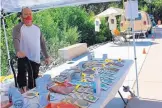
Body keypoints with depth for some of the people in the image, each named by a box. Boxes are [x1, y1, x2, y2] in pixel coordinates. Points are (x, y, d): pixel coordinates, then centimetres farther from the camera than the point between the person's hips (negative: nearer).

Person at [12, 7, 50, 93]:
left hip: (36, 58, 5)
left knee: (34, 78, 14)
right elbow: (16, 40, -27)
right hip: (24, 57, -5)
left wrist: (46, 56, 14)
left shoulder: (37, 28, 9)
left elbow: (42, 43, 15)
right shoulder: (18, 28, -8)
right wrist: (18, 51, -47)